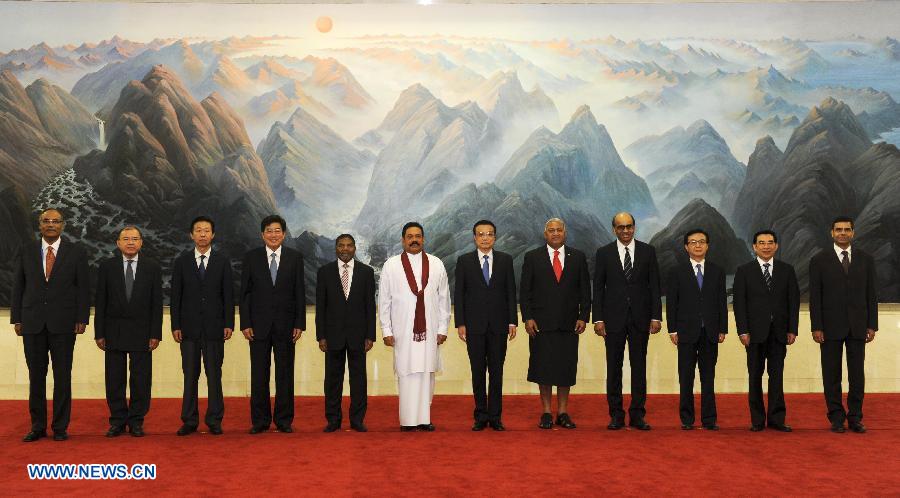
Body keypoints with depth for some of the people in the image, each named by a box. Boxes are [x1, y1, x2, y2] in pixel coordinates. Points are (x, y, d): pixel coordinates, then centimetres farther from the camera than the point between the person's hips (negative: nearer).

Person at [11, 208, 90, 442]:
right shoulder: (26, 252, 9)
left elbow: (83, 288, 2)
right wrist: (16, 319, 2)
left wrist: (82, 319, -5)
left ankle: (60, 427, 10)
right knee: (36, 376, 6)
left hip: (63, 324, -2)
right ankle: (38, 426, 15)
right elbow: (18, 287, 9)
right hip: (32, 323, 2)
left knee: (62, 376, 2)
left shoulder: (76, 252, 4)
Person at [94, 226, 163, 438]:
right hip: (114, 331, 1)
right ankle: (117, 421, 15)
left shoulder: (152, 267, 3)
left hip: (141, 332, 0)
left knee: (141, 379, 3)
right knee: (114, 380, 5)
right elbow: (100, 302, 3)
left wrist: (155, 334, -5)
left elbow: (157, 303, 1)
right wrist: (99, 333, -2)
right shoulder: (107, 267, 3)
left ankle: (136, 421, 13)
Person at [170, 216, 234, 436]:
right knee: (190, 375, 5)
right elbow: (175, 295, 4)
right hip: (189, 327, 1)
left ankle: (214, 420, 10)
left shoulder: (223, 261, 4)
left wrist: (229, 324, -3)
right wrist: (175, 325, -2)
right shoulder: (181, 261, 5)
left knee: (214, 375, 3)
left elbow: (228, 294, 3)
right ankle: (189, 420, 12)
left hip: (214, 326, 0)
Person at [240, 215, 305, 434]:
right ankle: (260, 420, 13)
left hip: (285, 324, 0)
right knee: (259, 374, 4)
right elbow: (245, 293, 3)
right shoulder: (251, 257, 4)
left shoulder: (295, 257, 4)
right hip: (259, 324, 0)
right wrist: (245, 324, -4)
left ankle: (284, 420, 13)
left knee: (285, 374, 4)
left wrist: (299, 324, -2)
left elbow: (299, 293, 4)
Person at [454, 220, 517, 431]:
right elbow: (459, 294, 2)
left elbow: (511, 292, 6)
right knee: (478, 372, 4)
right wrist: (460, 323, -5)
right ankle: (481, 416, 11)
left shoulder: (506, 260, 6)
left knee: (496, 371, 3)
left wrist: (512, 321, -1)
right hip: (474, 325, -1)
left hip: (498, 324, 1)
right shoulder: (464, 261, 3)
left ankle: (495, 416, 9)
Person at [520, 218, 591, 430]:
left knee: (566, 367, 4)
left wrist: (583, 316, -1)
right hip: (542, 323, -1)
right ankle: (546, 412, 11)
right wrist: (527, 318, -6)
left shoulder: (578, 257, 8)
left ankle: (563, 412, 13)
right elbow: (524, 290, 2)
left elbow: (585, 289, 8)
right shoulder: (532, 257, 5)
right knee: (543, 367, 2)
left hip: (569, 324, 1)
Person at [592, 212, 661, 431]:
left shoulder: (648, 251, 5)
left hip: (640, 318, 1)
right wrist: (598, 319, -4)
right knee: (614, 367, 3)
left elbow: (654, 286, 4)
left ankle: (637, 414, 11)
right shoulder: (603, 253, 3)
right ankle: (616, 414, 11)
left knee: (639, 366, 4)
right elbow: (598, 288, 3)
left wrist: (656, 316, -2)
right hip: (614, 318, 0)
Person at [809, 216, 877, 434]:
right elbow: (815, 297, -2)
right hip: (830, 326, -2)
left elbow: (871, 294, 7)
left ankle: (855, 417, 13)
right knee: (832, 375, 3)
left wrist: (872, 325, 2)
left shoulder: (865, 259, 7)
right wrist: (816, 327, -7)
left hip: (857, 326, 2)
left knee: (857, 373, 4)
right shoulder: (819, 260, 1)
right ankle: (836, 418, 11)